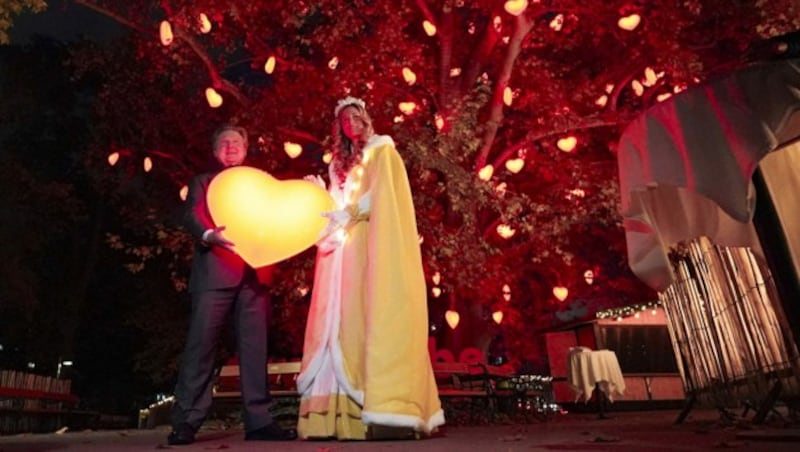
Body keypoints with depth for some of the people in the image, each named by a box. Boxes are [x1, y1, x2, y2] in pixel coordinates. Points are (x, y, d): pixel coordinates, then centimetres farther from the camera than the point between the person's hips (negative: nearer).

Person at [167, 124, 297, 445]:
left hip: (255, 272, 2)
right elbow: (193, 216, 2)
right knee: (201, 342, -5)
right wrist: (209, 235, -20)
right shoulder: (203, 182, 19)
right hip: (215, 270, -2)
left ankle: (258, 420, 3)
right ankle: (186, 420, 2)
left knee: (254, 346, 0)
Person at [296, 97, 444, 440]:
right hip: (348, 248, 6)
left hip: (377, 245, -5)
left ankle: (390, 411, -18)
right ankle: (341, 415, -5)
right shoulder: (341, 164, 26)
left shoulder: (381, 150, 10)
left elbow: (382, 193, -5)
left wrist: (348, 212, -13)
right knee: (346, 322, -4)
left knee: (380, 316, -16)